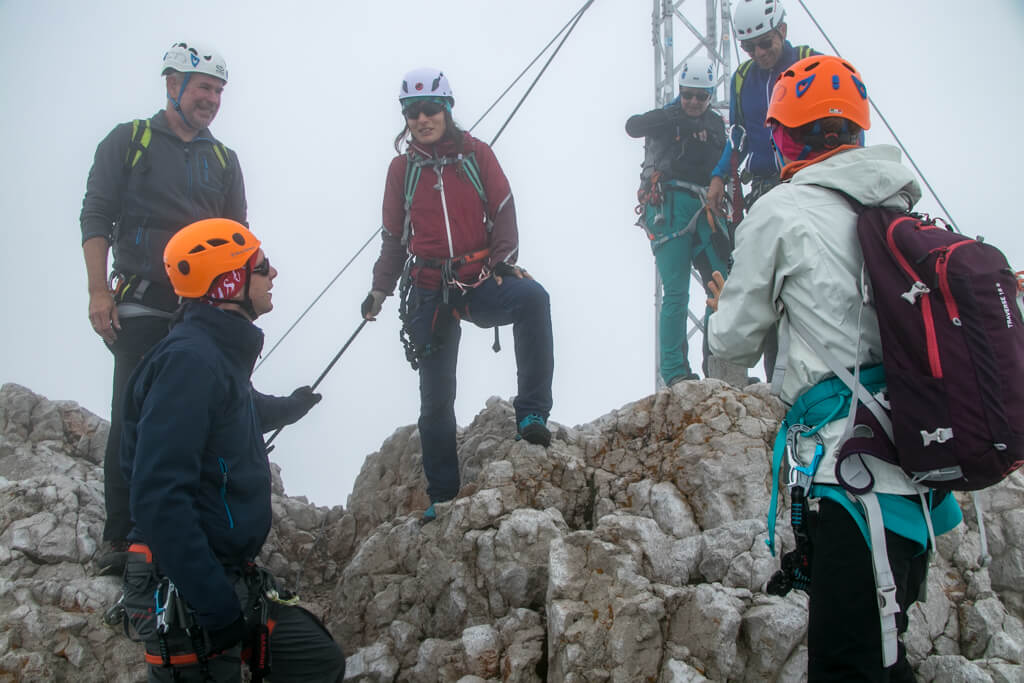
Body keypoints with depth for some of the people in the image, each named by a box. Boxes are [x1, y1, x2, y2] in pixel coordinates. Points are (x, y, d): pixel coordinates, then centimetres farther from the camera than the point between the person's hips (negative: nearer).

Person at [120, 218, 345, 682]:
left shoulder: (219, 355, 12)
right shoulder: (189, 359, -19)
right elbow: (158, 495, -27)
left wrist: (279, 410, 43)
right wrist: (216, 604, -28)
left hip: (228, 581, 10)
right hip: (186, 594, -10)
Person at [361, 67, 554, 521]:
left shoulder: (476, 153, 3)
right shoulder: (402, 168, 8)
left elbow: (503, 209, 2)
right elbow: (394, 237, 14)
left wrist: (504, 258, -14)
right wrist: (380, 288, 3)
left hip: (480, 282, -2)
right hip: (429, 293, 2)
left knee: (532, 297, -35)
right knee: (436, 396, 3)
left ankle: (532, 414, -32)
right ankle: (442, 493, 18)